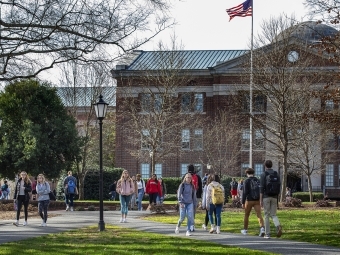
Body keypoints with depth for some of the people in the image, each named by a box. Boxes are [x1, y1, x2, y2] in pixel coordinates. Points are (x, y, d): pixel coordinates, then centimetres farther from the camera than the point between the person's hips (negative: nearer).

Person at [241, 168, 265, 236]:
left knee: (246, 215, 15)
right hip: (257, 200, 3)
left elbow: (244, 192, -13)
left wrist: (243, 202, -9)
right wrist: (260, 201, 23)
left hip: (249, 200, -3)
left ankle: (245, 230, 28)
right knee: (259, 215, -7)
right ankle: (262, 228, -29)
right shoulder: (257, 180, 8)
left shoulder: (246, 181, -7)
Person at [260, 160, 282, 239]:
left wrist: (261, 200, -10)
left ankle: (267, 234, 4)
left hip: (266, 197, -3)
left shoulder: (263, 175, -5)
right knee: (273, 215, 9)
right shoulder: (276, 174, 7)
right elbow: (278, 186, 7)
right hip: (274, 197, 3)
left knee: (266, 215, 4)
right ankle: (278, 226, -22)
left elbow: (261, 188, -11)